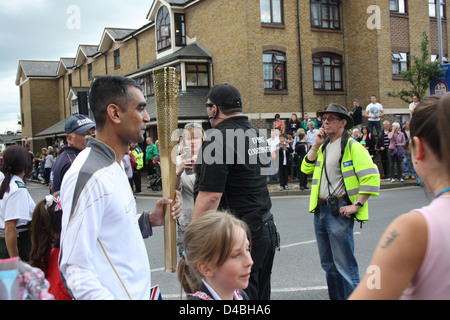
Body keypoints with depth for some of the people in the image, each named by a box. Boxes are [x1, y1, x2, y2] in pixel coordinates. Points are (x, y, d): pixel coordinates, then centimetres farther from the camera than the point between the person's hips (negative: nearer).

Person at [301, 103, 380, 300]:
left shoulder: (352, 146, -8)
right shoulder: (324, 147, 17)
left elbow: (371, 176, -15)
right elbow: (306, 168, 11)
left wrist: (357, 205, -17)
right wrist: (316, 145, 3)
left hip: (339, 210, -8)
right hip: (320, 210, 8)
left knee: (344, 265, -7)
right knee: (328, 264, 16)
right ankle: (335, 297, 28)